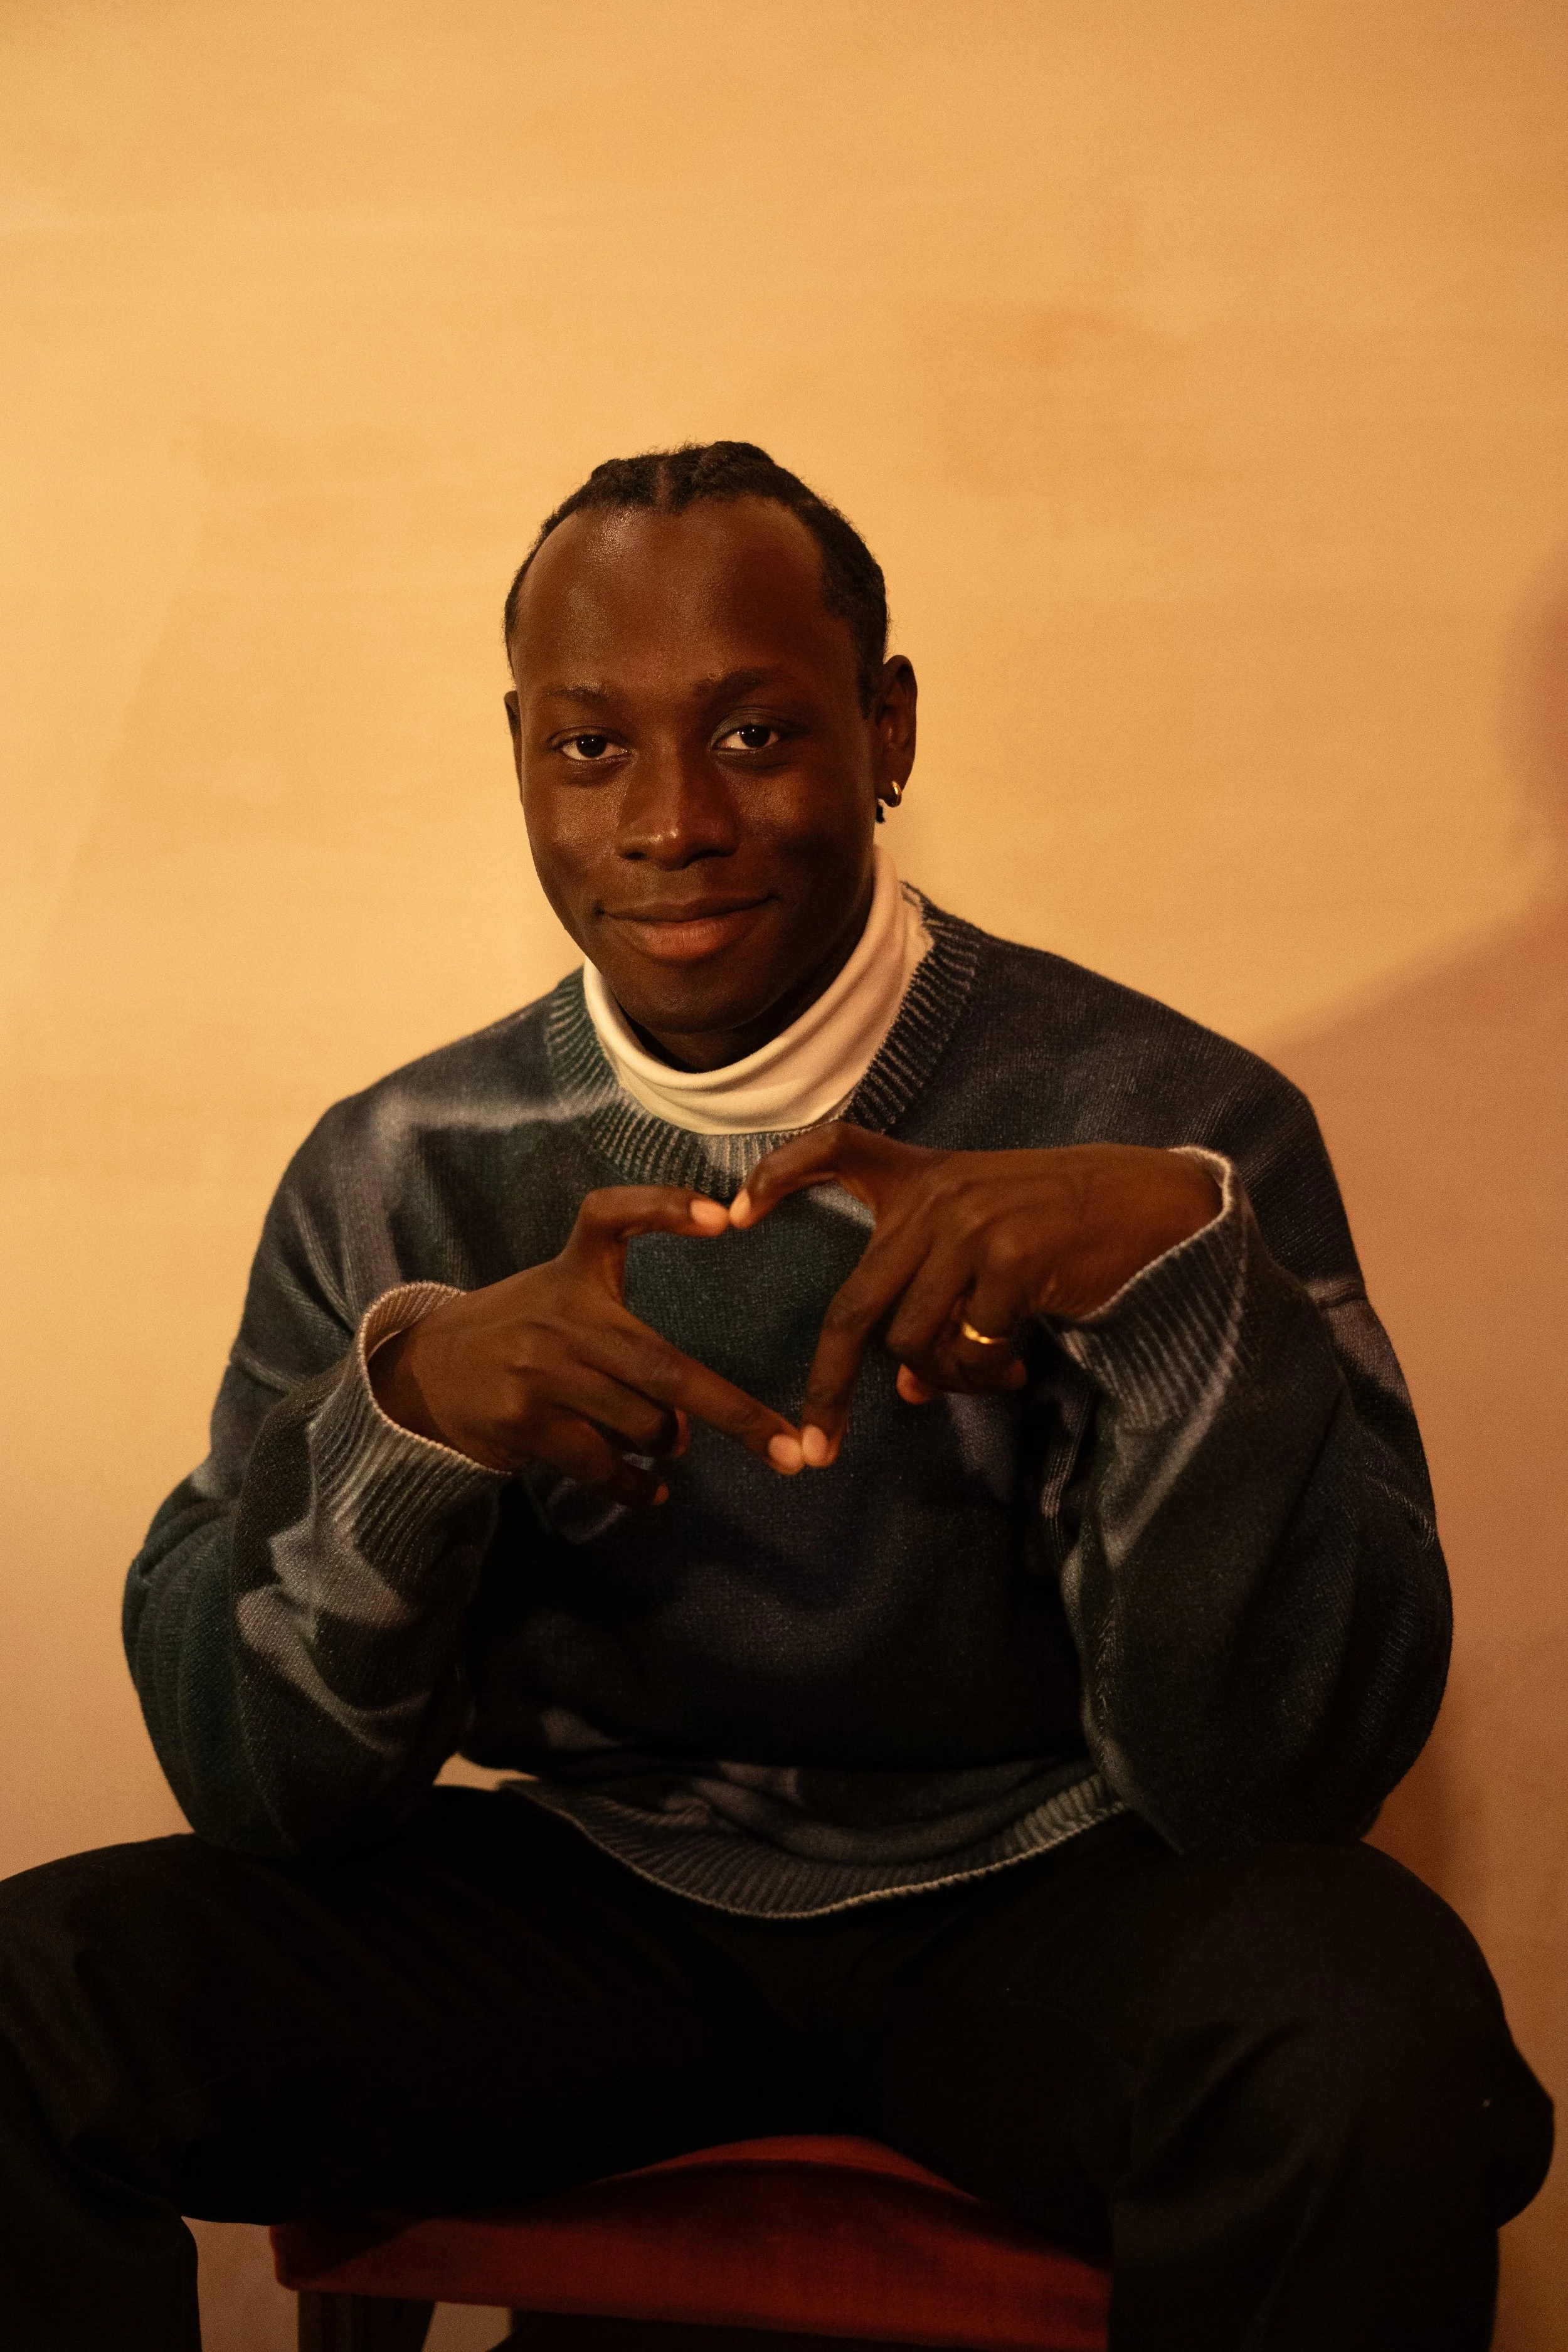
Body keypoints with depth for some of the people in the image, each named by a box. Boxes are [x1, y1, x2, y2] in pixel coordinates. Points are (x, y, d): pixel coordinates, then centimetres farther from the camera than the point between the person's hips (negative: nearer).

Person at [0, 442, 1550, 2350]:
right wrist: (401, 1400, -24)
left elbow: (1276, 1776, -16)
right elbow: (252, 1778, -4)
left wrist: (1187, 1258, -31)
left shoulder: (1166, 1119, -11)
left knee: (1370, 2020, -34)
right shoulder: (398, 1173, -1)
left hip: (1040, 1907, -1)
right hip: (595, 1895, 2)